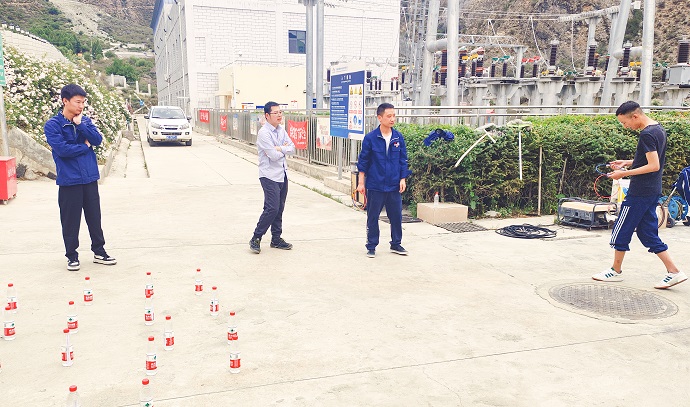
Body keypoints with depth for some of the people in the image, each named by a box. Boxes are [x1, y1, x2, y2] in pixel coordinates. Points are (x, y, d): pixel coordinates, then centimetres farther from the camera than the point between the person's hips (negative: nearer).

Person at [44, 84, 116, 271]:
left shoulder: (85, 121, 8)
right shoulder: (52, 125, -5)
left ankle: (99, 251, 21)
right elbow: (62, 149, -17)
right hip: (69, 180, -4)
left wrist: (80, 124, -14)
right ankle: (72, 256, 17)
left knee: (94, 217, 10)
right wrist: (85, 147, -6)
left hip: (90, 178, 4)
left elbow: (97, 139, -5)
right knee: (71, 220, 4)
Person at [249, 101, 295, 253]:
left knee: (280, 208, 11)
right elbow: (274, 156, -20)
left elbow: (292, 148, 6)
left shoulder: (281, 130, 10)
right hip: (269, 175, -8)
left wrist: (280, 148, -11)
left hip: (282, 174, 8)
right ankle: (256, 239, -1)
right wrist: (284, 149, -2)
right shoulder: (264, 133, -15)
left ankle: (276, 239, 22)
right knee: (272, 208, -13)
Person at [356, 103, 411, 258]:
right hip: (375, 186, -2)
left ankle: (396, 244, 26)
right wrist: (361, 182, -1)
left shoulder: (398, 137, 2)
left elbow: (403, 160, 9)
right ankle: (371, 246, 20)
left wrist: (403, 179, 4)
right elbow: (363, 161, -1)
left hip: (394, 186, 3)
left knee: (396, 216, 9)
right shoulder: (370, 138, -7)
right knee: (372, 217, 7)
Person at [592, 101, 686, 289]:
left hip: (640, 192, -10)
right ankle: (674, 271, 10)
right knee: (647, 232, 13)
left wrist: (624, 173, -19)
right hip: (652, 191, 10)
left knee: (621, 231, 3)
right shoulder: (658, 129, 12)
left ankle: (616, 271, 15)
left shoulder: (647, 134, -19)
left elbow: (654, 166, -23)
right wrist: (629, 162, 12)